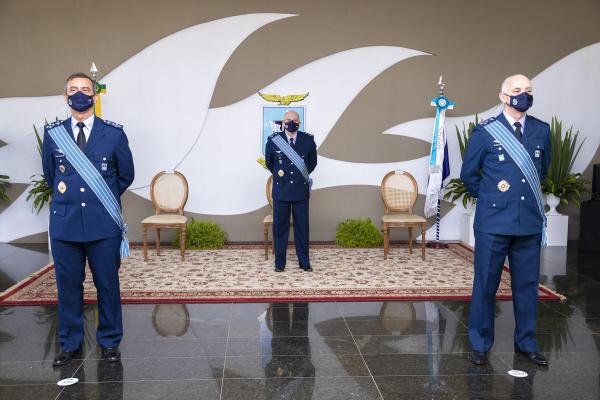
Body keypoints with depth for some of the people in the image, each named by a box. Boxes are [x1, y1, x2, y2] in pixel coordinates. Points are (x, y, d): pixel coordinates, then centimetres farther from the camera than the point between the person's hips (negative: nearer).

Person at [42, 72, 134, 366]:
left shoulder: (114, 133, -1)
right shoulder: (52, 134, 4)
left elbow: (125, 175, 9)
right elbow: (50, 176, 17)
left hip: (103, 224, -1)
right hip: (64, 222, 2)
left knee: (108, 285, 7)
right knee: (68, 286, 9)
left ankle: (109, 342, 23)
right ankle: (70, 344, 24)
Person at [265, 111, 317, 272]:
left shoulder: (308, 140, -2)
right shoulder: (273, 140, -4)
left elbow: (312, 162, 14)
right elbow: (269, 163, 13)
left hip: (301, 190, 0)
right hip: (281, 190, 0)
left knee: (302, 226, 6)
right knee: (280, 226, 5)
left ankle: (304, 262, 16)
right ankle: (279, 262, 15)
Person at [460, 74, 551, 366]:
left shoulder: (542, 130, 6)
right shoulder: (485, 132, -5)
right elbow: (469, 173, 4)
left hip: (529, 221, 4)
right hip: (493, 222, -3)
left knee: (527, 284, 10)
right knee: (485, 285, 4)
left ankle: (526, 343, 25)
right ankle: (480, 344, 17)